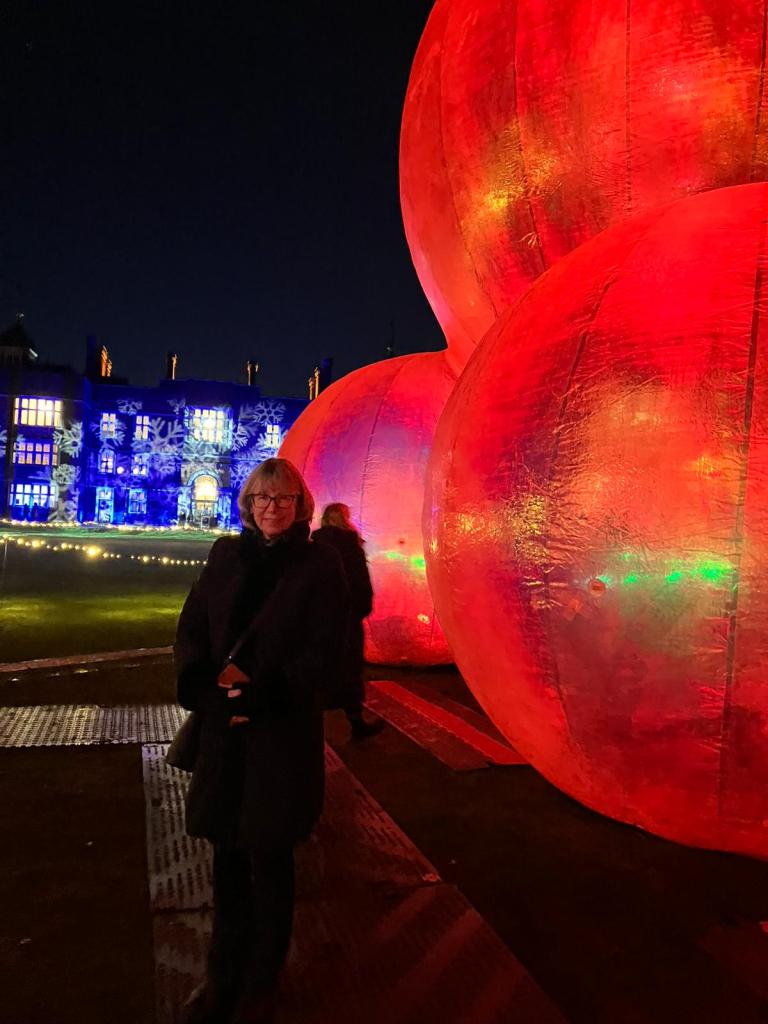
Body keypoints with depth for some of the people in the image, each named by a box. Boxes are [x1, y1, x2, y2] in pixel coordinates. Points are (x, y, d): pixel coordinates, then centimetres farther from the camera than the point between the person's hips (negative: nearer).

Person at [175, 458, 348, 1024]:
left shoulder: (321, 563, -6)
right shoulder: (226, 555, 6)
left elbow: (321, 649, -10)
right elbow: (192, 627, 5)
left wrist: (258, 696, -17)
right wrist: (211, 684, -13)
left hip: (284, 732, -3)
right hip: (223, 727, 4)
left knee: (268, 857, 9)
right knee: (227, 852, 14)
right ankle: (224, 973, 35)